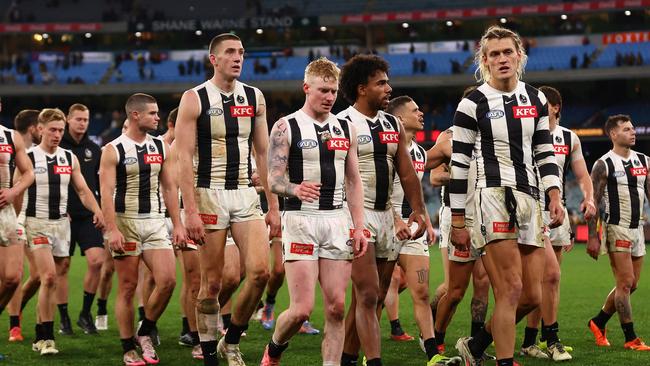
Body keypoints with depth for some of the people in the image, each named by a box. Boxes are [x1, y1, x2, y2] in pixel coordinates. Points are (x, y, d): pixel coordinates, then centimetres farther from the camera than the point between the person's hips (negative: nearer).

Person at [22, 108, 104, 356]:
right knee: (49, 277, -17)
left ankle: (41, 337, 14)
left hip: (61, 223, 5)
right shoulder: (27, 158, -3)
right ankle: (46, 337, -12)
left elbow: (82, 190, 12)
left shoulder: (70, 158, 9)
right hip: (36, 222, -5)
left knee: (52, 282, 6)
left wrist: (97, 211, -5)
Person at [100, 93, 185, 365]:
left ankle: (145, 333, 11)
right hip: (125, 222, -4)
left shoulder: (161, 148, 9)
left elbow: (169, 188, 11)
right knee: (128, 286, -1)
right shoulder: (113, 150, -5)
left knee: (167, 280, -9)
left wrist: (177, 224, 6)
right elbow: (106, 192, -11)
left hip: (155, 222, 4)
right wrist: (112, 229, -20)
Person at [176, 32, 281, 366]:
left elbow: (263, 154, 12)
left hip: (246, 195, 4)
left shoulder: (254, 98, 9)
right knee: (211, 282, 0)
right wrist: (191, 211, -16)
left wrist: (273, 206, 7)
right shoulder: (194, 99, -5)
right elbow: (184, 158, -9)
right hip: (210, 195, -4)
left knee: (260, 271, -9)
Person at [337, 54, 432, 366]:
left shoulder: (393, 125, 14)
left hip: (385, 216, 7)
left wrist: (418, 210, 3)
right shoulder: (342, 124, -6)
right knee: (368, 296, -14)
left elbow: (407, 173, 14)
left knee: (369, 298, 9)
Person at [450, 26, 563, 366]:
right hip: (494, 196, -6)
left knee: (532, 296, 6)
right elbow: (459, 164, -2)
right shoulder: (472, 104, -3)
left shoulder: (536, 99, 12)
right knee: (511, 290, -14)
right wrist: (457, 222, -4)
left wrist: (554, 197, 3)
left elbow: (544, 152, 16)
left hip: (529, 199, 6)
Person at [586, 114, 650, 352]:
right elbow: (592, 203, -8)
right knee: (625, 283, -9)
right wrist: (592, 237, -13)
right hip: (616, 228, -7)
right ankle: (630, 339, -3)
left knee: (631, 285, 10)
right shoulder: (604, 165, -7)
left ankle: (599, 322, 28)